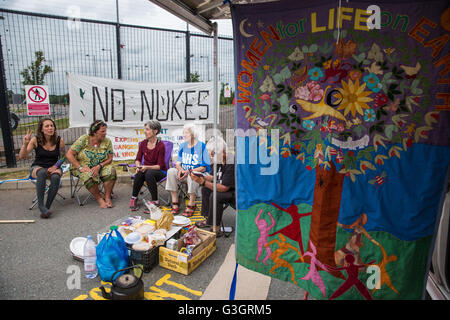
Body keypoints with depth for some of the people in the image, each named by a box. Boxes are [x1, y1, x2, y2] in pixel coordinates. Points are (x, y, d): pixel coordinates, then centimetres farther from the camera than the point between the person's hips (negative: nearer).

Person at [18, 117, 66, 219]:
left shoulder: (60, 140, -4)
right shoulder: (35, 140, -5)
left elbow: (62, 158, 5)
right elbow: (21, 156, -10)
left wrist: (55, 166, -12)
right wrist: (25, 144, -27)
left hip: (54, 167, 1)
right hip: (37, 167, 0)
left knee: (55, 177, -36)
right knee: (42, 173, -38)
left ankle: (47, 206, -26)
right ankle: (40, 205, -34)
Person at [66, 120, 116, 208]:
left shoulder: (107, 142, -2)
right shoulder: (83, 139, -8)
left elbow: (110, 159, -2)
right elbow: (69, 154, -9)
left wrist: (99, 166, -20)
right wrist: (80, 167, -18)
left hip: (101, 167, 2)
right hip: (84, 167, -2)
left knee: (111, 171, -29)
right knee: (88, 176, -36)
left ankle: (107, 197, -18)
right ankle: (99, 199, -19)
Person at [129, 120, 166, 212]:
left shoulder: (160, 145, -15)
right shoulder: (143, 143, 0)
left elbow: (160, 165, -15)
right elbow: (138, 159, 7)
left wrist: (147, 167, -29)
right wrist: (138, 166, -15)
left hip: (160, 171, -4)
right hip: (145, 169, 4)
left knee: (149, 173, -36)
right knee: (139, 173, -30)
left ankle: (155, 201, -23)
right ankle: (134, 198, -13)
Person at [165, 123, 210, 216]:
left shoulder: (201, 146, -7)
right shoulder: (183, 146, 9)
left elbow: (203, 167, -11)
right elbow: (178, 163, 10)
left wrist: (189, 171, -22)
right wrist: (180, 169, -15)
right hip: (184, 172, 5)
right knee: (171, 171, -22)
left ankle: (191, 205, -23)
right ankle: (175, 203, -20)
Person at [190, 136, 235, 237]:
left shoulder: (232, 164, -29)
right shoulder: (220, 160, 0)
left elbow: (224, 188, -30)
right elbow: (214, 177, 12)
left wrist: (202, 182, -29)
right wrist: (201, 177, -7)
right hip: (225, 188, 10)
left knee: (215, 196, -28)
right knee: (205, 189, 11)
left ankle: (216, 229, -15)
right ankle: (208, 218, 15)